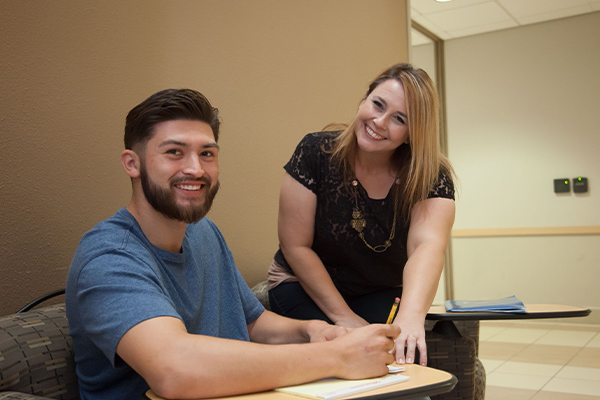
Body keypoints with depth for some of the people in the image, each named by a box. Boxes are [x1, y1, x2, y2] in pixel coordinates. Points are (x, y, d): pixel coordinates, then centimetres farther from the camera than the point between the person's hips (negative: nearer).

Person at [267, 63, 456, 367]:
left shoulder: (432, 178, -15)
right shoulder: (316, 152, -17)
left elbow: (427, 244, -34)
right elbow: (296, 246, -15)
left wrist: (411, 316, -53)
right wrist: (343, 316, -18)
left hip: (382, 296, 2)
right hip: (302, 286, -1)